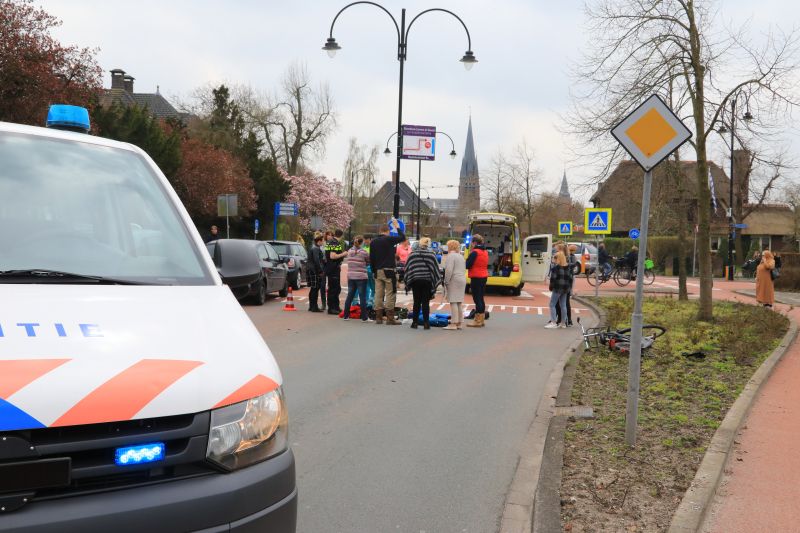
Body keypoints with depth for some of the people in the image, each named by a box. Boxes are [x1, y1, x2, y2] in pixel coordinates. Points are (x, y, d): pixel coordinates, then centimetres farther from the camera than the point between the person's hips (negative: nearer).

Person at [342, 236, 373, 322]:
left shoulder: (349, 251, 7)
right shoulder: (363, 252, -10)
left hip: (350, 276, 5)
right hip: (361, 277, -5)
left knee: (349, 296, 11)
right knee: (362, 297, -1)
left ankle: (346, 316, 16)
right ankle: (364, 318, 0)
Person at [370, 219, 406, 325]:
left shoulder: (373, 241, 9)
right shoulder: (389, 239, -9)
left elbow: (371, 258, 12)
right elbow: (402, 237, 3)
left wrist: (373, 271, 19)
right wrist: (397, 227, 16)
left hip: (378, 271, 6)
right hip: (389, 271, -6)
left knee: (378, 294, 7)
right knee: (390, 294, -2)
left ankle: (378, 318, 9)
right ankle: (390, 318, -4)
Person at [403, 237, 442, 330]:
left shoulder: (412, 254, 2)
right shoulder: (431, 254, 0)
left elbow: (407, 268, 7)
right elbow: (436, 268, 2)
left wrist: (408, 284, 15)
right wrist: (436, 282, 9)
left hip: (415, 281, 1)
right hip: (427, 281, -1)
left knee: (416, 302, 7)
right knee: (426, 302, 2)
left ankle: (415, 322, 9)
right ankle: (426, 323, 0)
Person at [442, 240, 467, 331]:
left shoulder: (450, 256, -9)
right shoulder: (461, 256, 20)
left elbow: (449, 270, -18)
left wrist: (446, 281, -13)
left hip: (454, 281, -9)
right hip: (462, 279, 9)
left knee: (453, 302, -11)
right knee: (458, 303, 11)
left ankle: (453, 323, -15)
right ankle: (459, 323, 13)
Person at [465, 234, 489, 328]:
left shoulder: (474, 252, -14)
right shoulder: (485, 252, 12)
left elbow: (467, 265, -14)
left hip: (476, 277, -9)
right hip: (484, 276, 9)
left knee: (477, 299, -5)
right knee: (481, 299, 14)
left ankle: (477, 321, -2)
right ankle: (482, 320, 18)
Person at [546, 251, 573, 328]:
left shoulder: (556, 267, -11)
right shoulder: (568, 267, 9)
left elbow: (553, 278, -13)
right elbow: (570, 278, 13)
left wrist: (551, 288, -4)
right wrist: (569, 287, 19)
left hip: (557, 288, -7)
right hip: (565, 288, 7)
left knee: (552, 305, -2)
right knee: (563, 305, 11)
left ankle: (553, 322, -10)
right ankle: (563, 323, 14)